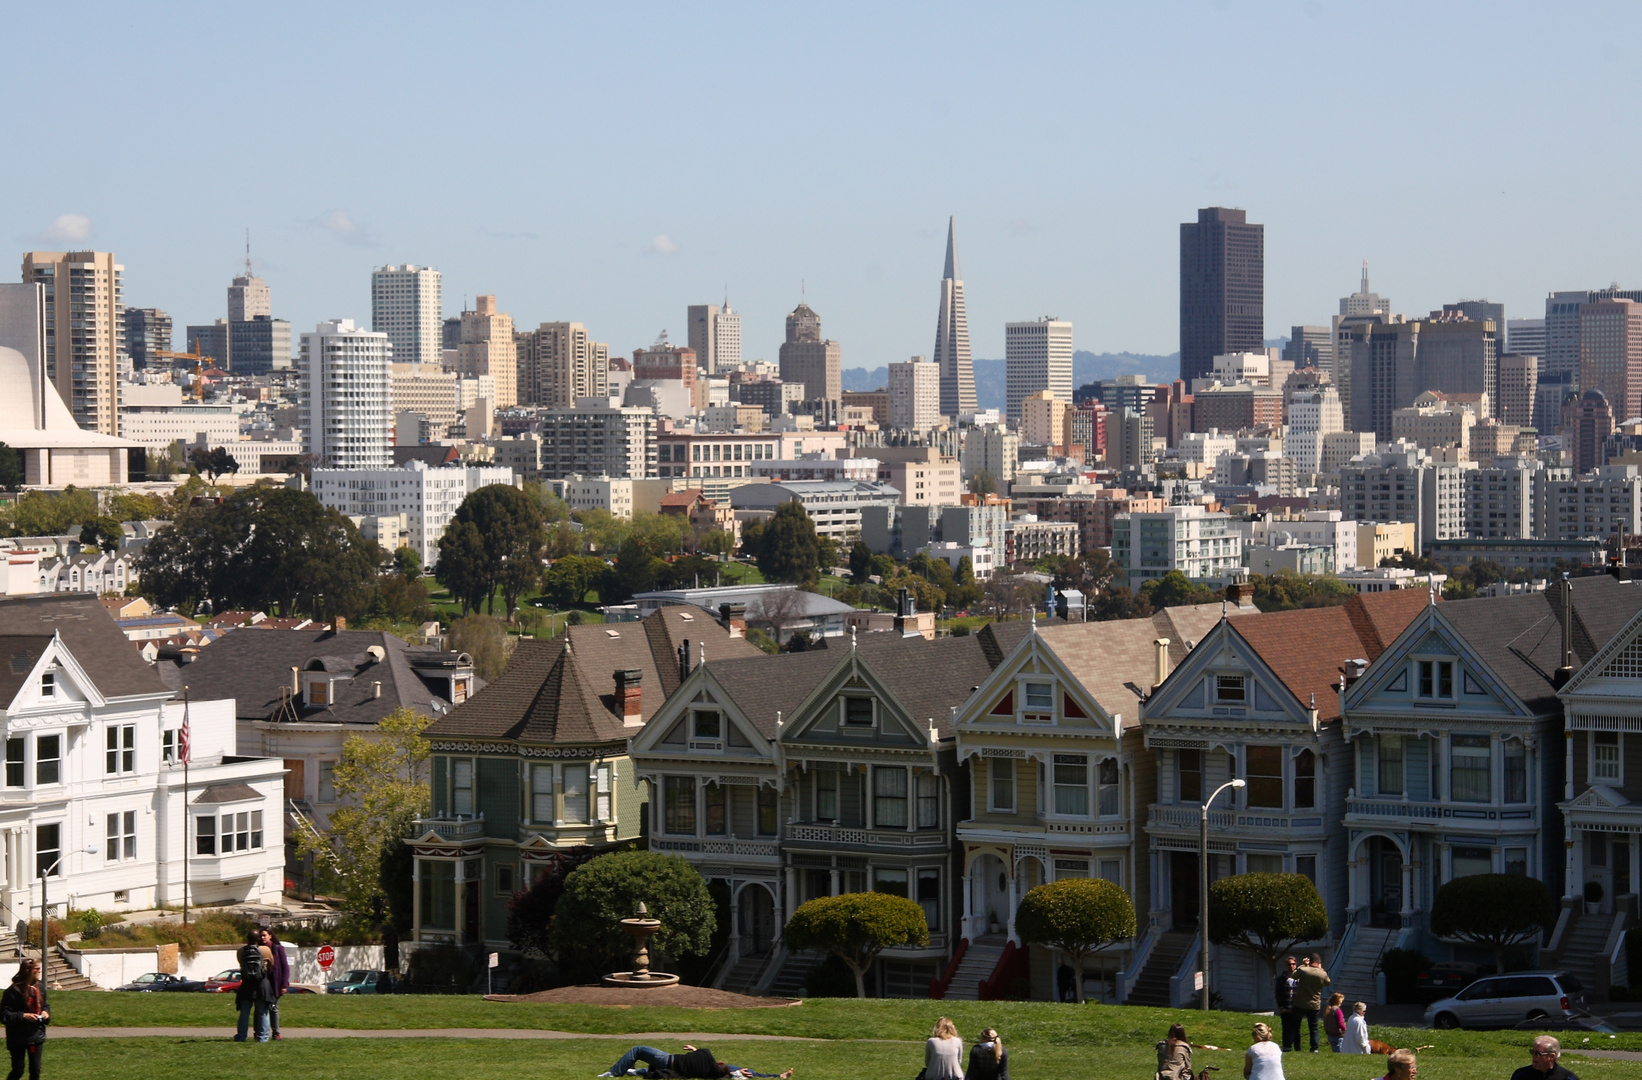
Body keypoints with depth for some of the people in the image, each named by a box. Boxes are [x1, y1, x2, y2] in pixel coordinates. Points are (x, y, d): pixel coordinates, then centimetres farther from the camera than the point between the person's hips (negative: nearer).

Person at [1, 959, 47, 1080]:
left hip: (37, 1036, 6)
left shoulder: (39, 988, 5)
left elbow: (44, 1006, 22)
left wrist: (45, 1013, 0)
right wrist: (23, 1016, -24)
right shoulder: (14, 991, -16)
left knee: (35, 1070, 6)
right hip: (18, 1037, -6)